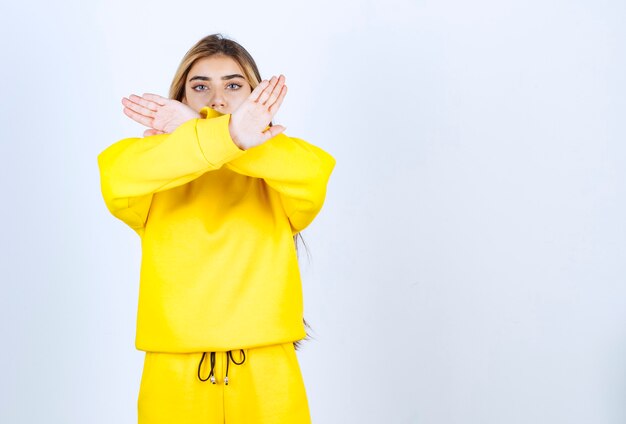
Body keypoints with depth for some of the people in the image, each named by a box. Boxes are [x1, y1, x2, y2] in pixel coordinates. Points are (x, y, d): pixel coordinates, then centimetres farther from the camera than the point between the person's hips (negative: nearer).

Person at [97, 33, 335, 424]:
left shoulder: (275, 172, 7)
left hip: (266, 378, 0)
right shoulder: (159, 175, 5)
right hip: (174, 378, 0)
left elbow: (311, 173, -17)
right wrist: (227, 135, -31)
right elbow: (119, 176, -19)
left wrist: (198, 131, -20)